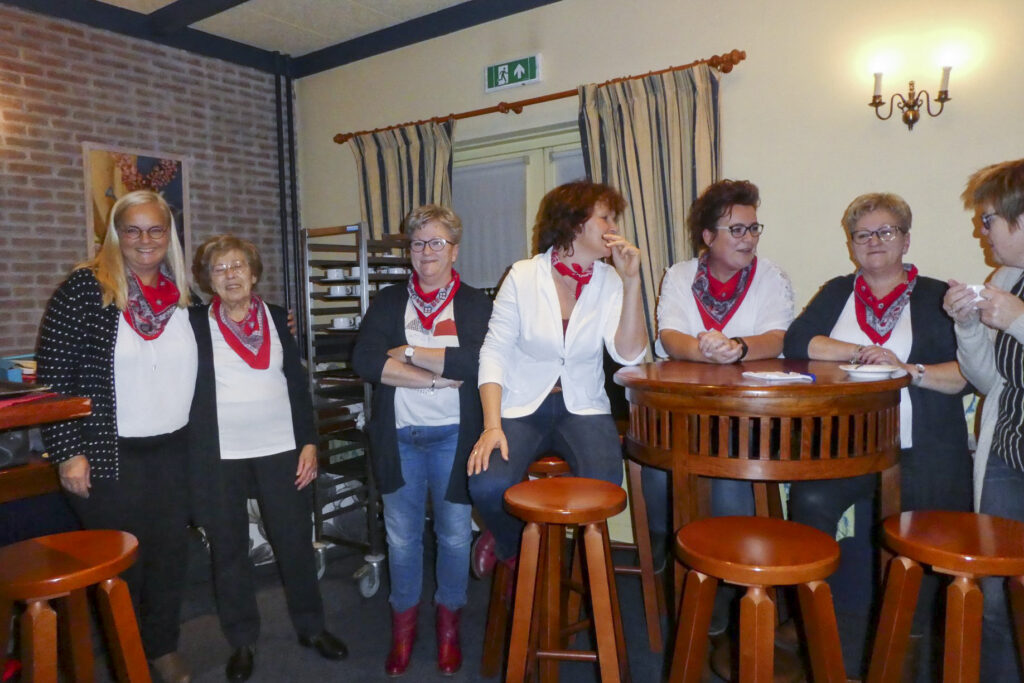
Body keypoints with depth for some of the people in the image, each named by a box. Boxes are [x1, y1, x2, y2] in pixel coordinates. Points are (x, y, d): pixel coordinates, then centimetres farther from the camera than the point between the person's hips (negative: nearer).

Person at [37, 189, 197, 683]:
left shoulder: (182, 293, 5)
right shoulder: (86, 287, -9)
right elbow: (53, 376, -9)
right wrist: (68, 452, -12)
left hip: (172, 451, 4)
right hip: (109, 455, -4)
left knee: (171, 552, 12)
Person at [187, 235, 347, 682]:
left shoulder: (277, 318, 7)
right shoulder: (194, 324, 1)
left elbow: (297, 383, 7)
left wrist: (308, 442, 2)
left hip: (281, 450, 1)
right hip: (219, 457, -1)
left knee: (295, 541, 8)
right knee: (228, 549, 9)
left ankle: (311, 627, 26)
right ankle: (242, 641, 27)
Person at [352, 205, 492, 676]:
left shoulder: (475, 303, 0)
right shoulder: (388, 302, 7)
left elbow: (478, 362, -17)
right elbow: (364, 360, -9)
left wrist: (409, 353, -13)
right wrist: (437, 378, -15)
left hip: (453, 436, -1)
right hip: (398, 436, 2)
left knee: (455, 535, 7)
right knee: (401, 536, 10)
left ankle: (449, 623, 30)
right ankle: (403, 626, 31)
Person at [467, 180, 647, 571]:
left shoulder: (609, 281, 2)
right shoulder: (523, 276, -3)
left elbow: (629, 355, -11)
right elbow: (494, 352, -7)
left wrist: (631, 281, -17)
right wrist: (492, 427, -18)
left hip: (583, 407, 2)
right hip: (522, 406, -1)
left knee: (603, 483, -28)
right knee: (488, 485, -27)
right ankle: (513, 551, 10)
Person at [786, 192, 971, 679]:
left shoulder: (937, 297, 9)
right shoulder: (837, 293, 17)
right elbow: (796, 342, 1)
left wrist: (910, 370, -15)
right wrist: (859, 353, -8)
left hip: (921, 448, -1)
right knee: (810, 502, -23)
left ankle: (911, 634, 5)